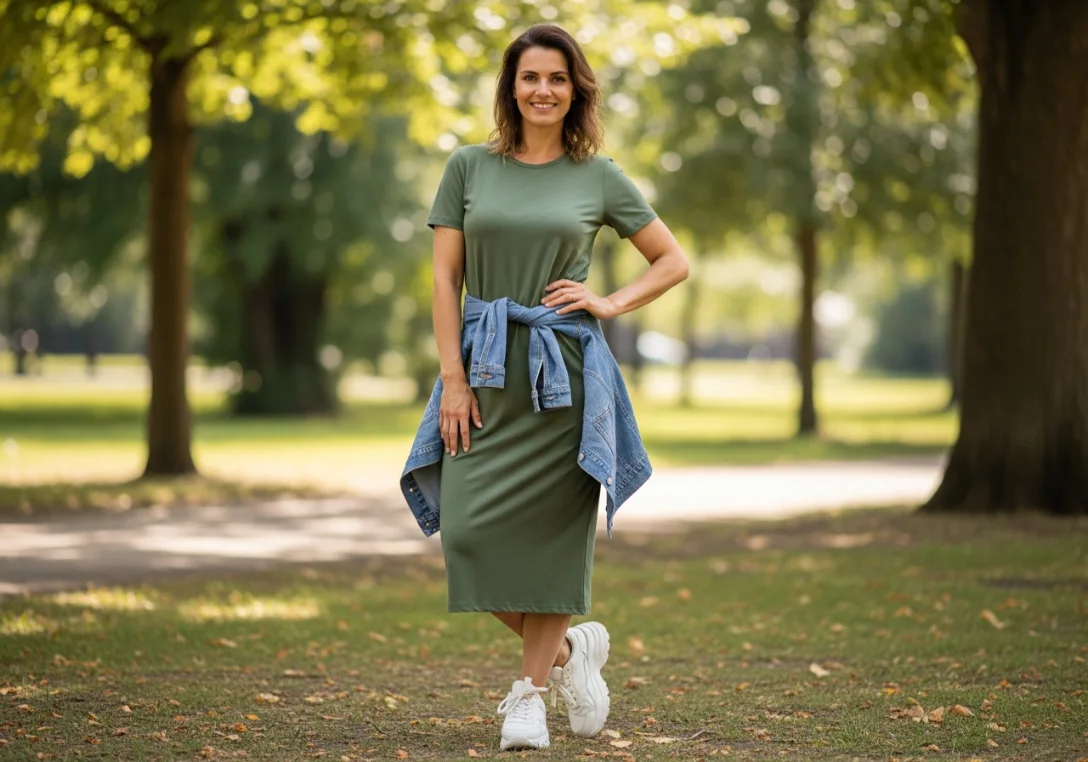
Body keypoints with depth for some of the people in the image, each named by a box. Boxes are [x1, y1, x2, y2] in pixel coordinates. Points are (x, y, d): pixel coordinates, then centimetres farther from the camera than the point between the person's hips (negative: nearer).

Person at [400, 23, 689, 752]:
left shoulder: (598, 177, 5)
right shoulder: (470, 167, 6)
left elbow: (674, 261, 12)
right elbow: (445, 277, 3)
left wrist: (609, 304, -3)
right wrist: (453, 377, -5)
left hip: (564, 373, -1)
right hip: (485, 370, 1)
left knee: (551, 535, 0)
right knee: (470, 529, -6)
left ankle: (531, 691, 15)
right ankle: (571, 647, 18)